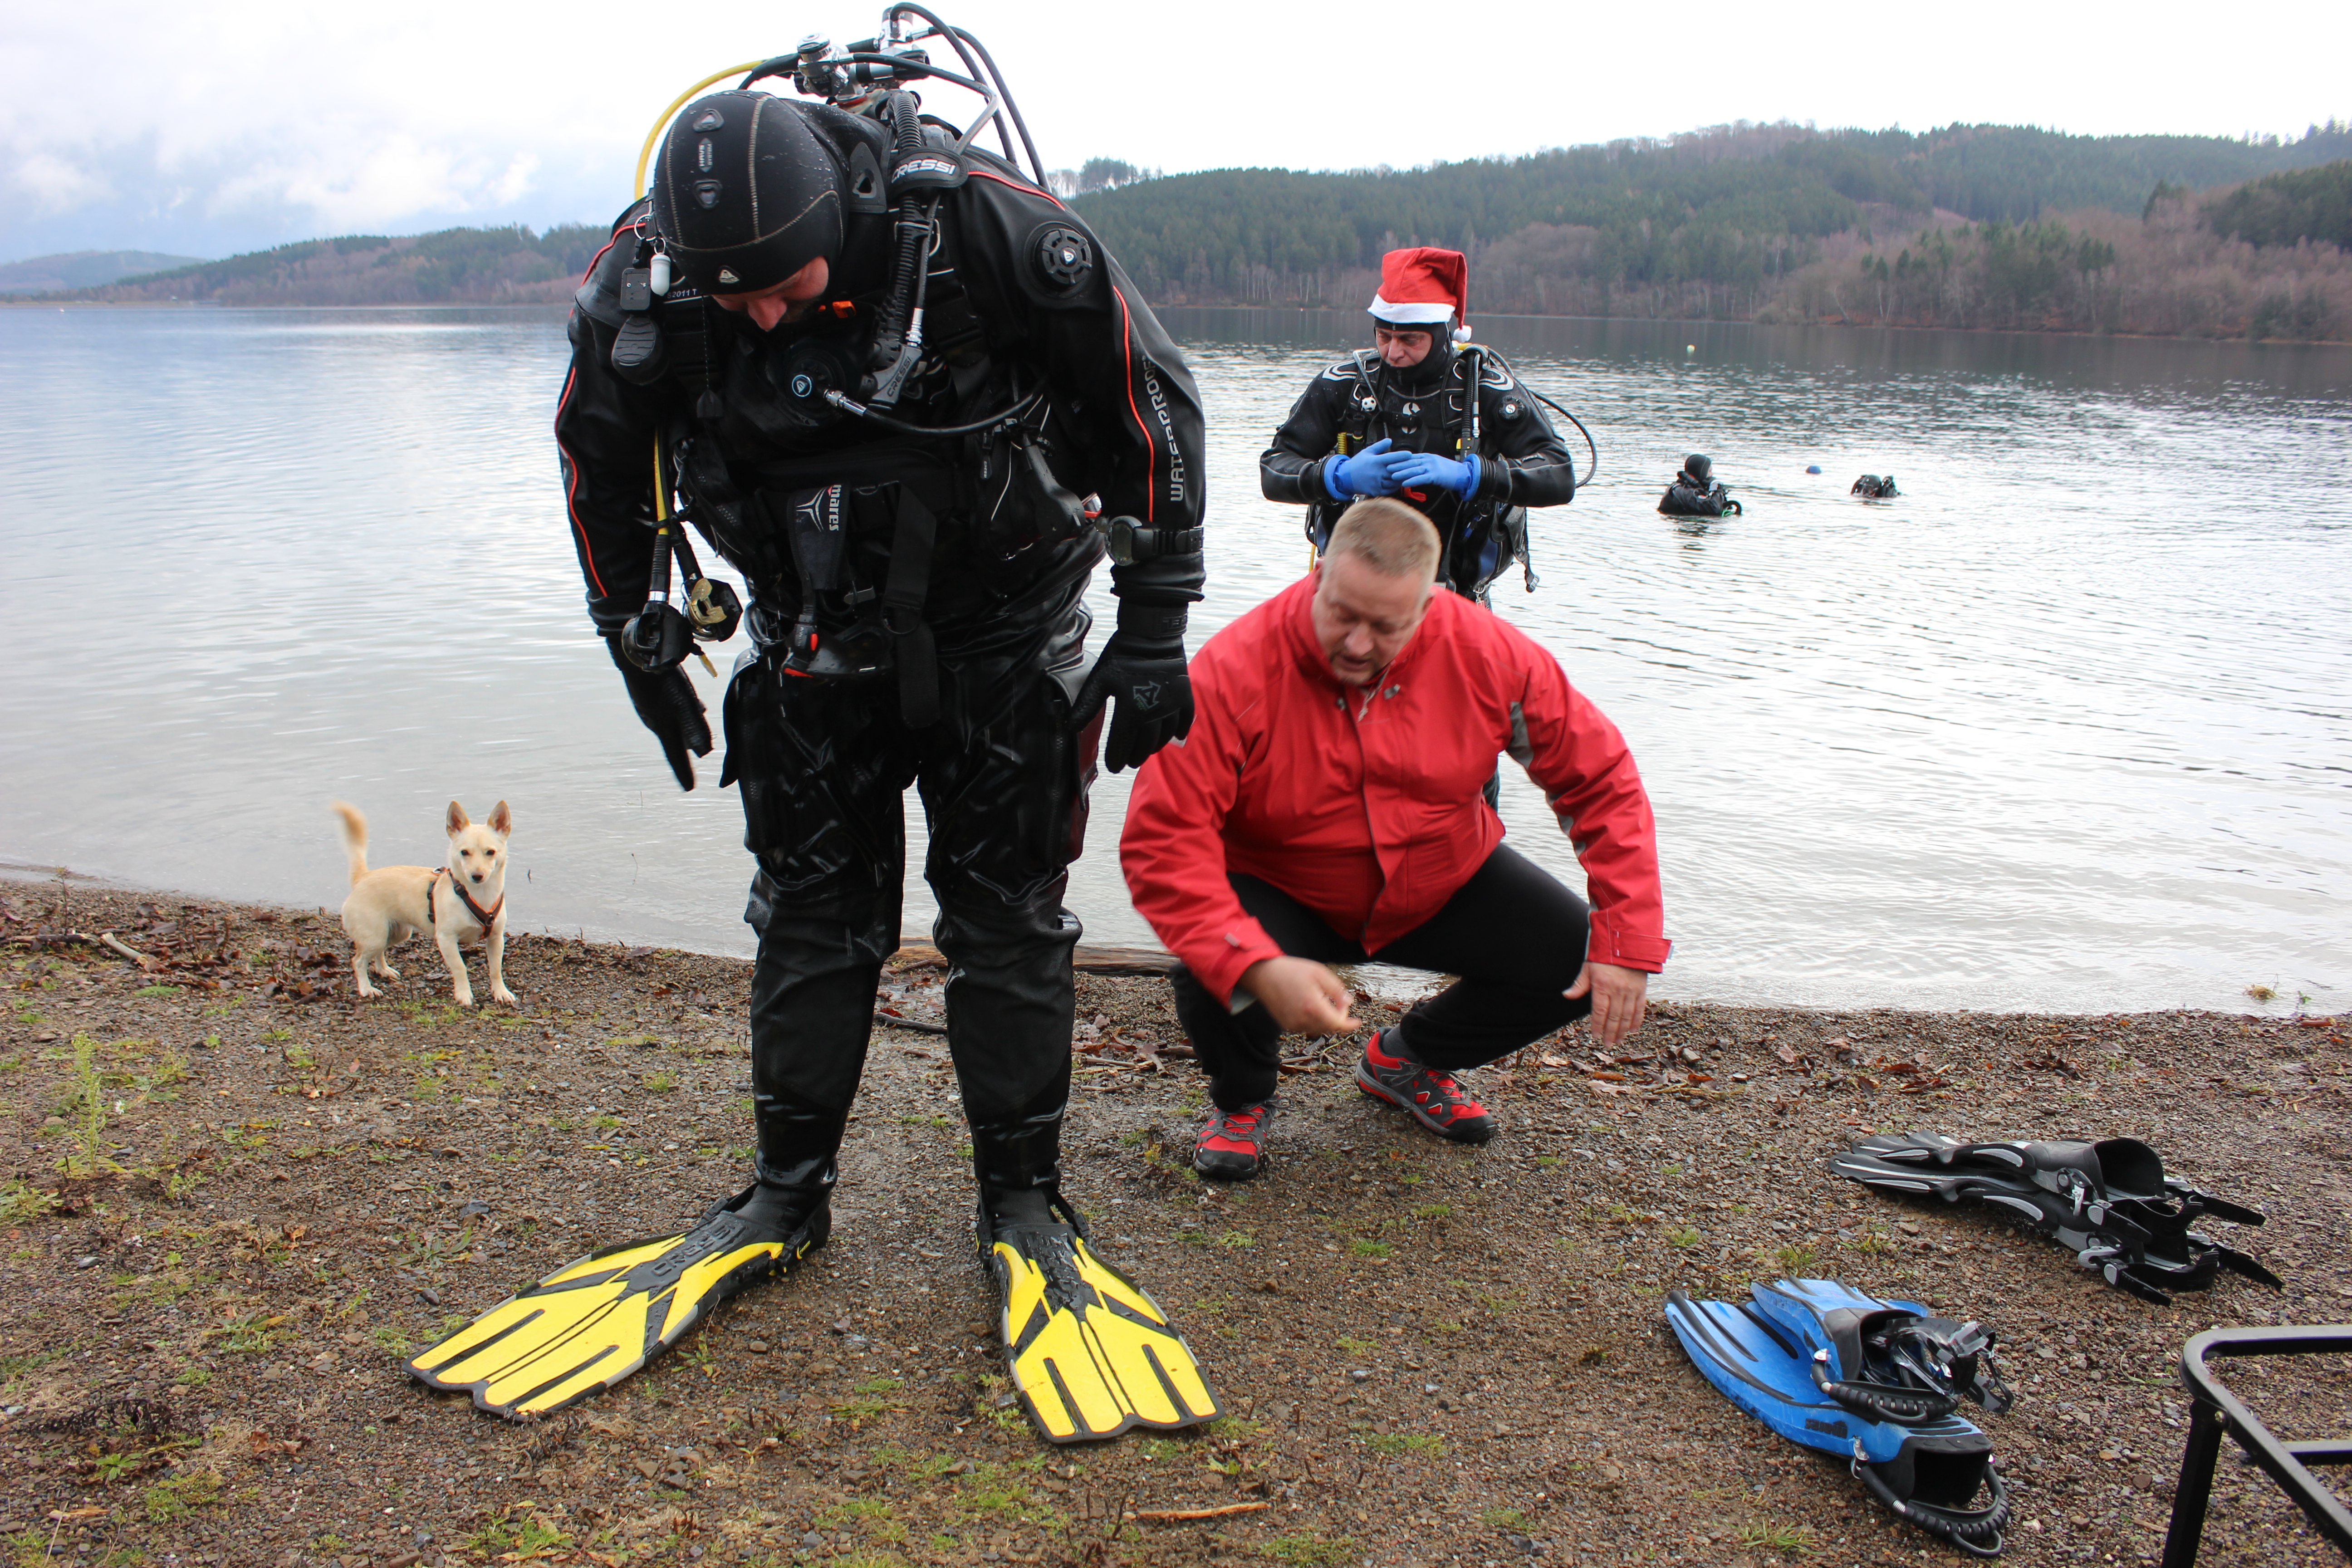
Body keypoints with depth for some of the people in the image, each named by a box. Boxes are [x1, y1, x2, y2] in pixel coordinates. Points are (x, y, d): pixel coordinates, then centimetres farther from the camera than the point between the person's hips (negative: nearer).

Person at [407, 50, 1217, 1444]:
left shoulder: (988, 228, -27)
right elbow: (601, 453, 3)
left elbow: (1155, 402, -15)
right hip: (816, 633, 3)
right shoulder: (646, 284, -18)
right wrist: (640, 640, 7)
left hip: (1002, 623, -2)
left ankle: (1024, 1203, 14)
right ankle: (789, 1195, 21)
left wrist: (1155, 631, -14)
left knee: (1006, 912, 0)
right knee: (814, 908, 5)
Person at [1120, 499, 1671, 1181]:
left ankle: (1409, 1057, 17)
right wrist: (1258, 968, -45)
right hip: (1283, 895, -3)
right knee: (1211, 980, -33)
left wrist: (1626, 941, -18)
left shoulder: (1487, 652, -19)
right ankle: (1243, 1099, 8)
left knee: (1580, 959, -14)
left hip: (1442, 883, 4)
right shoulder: (1236, 670, -28)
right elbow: (1162, 840, -33)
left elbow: (1600, 779, -10)